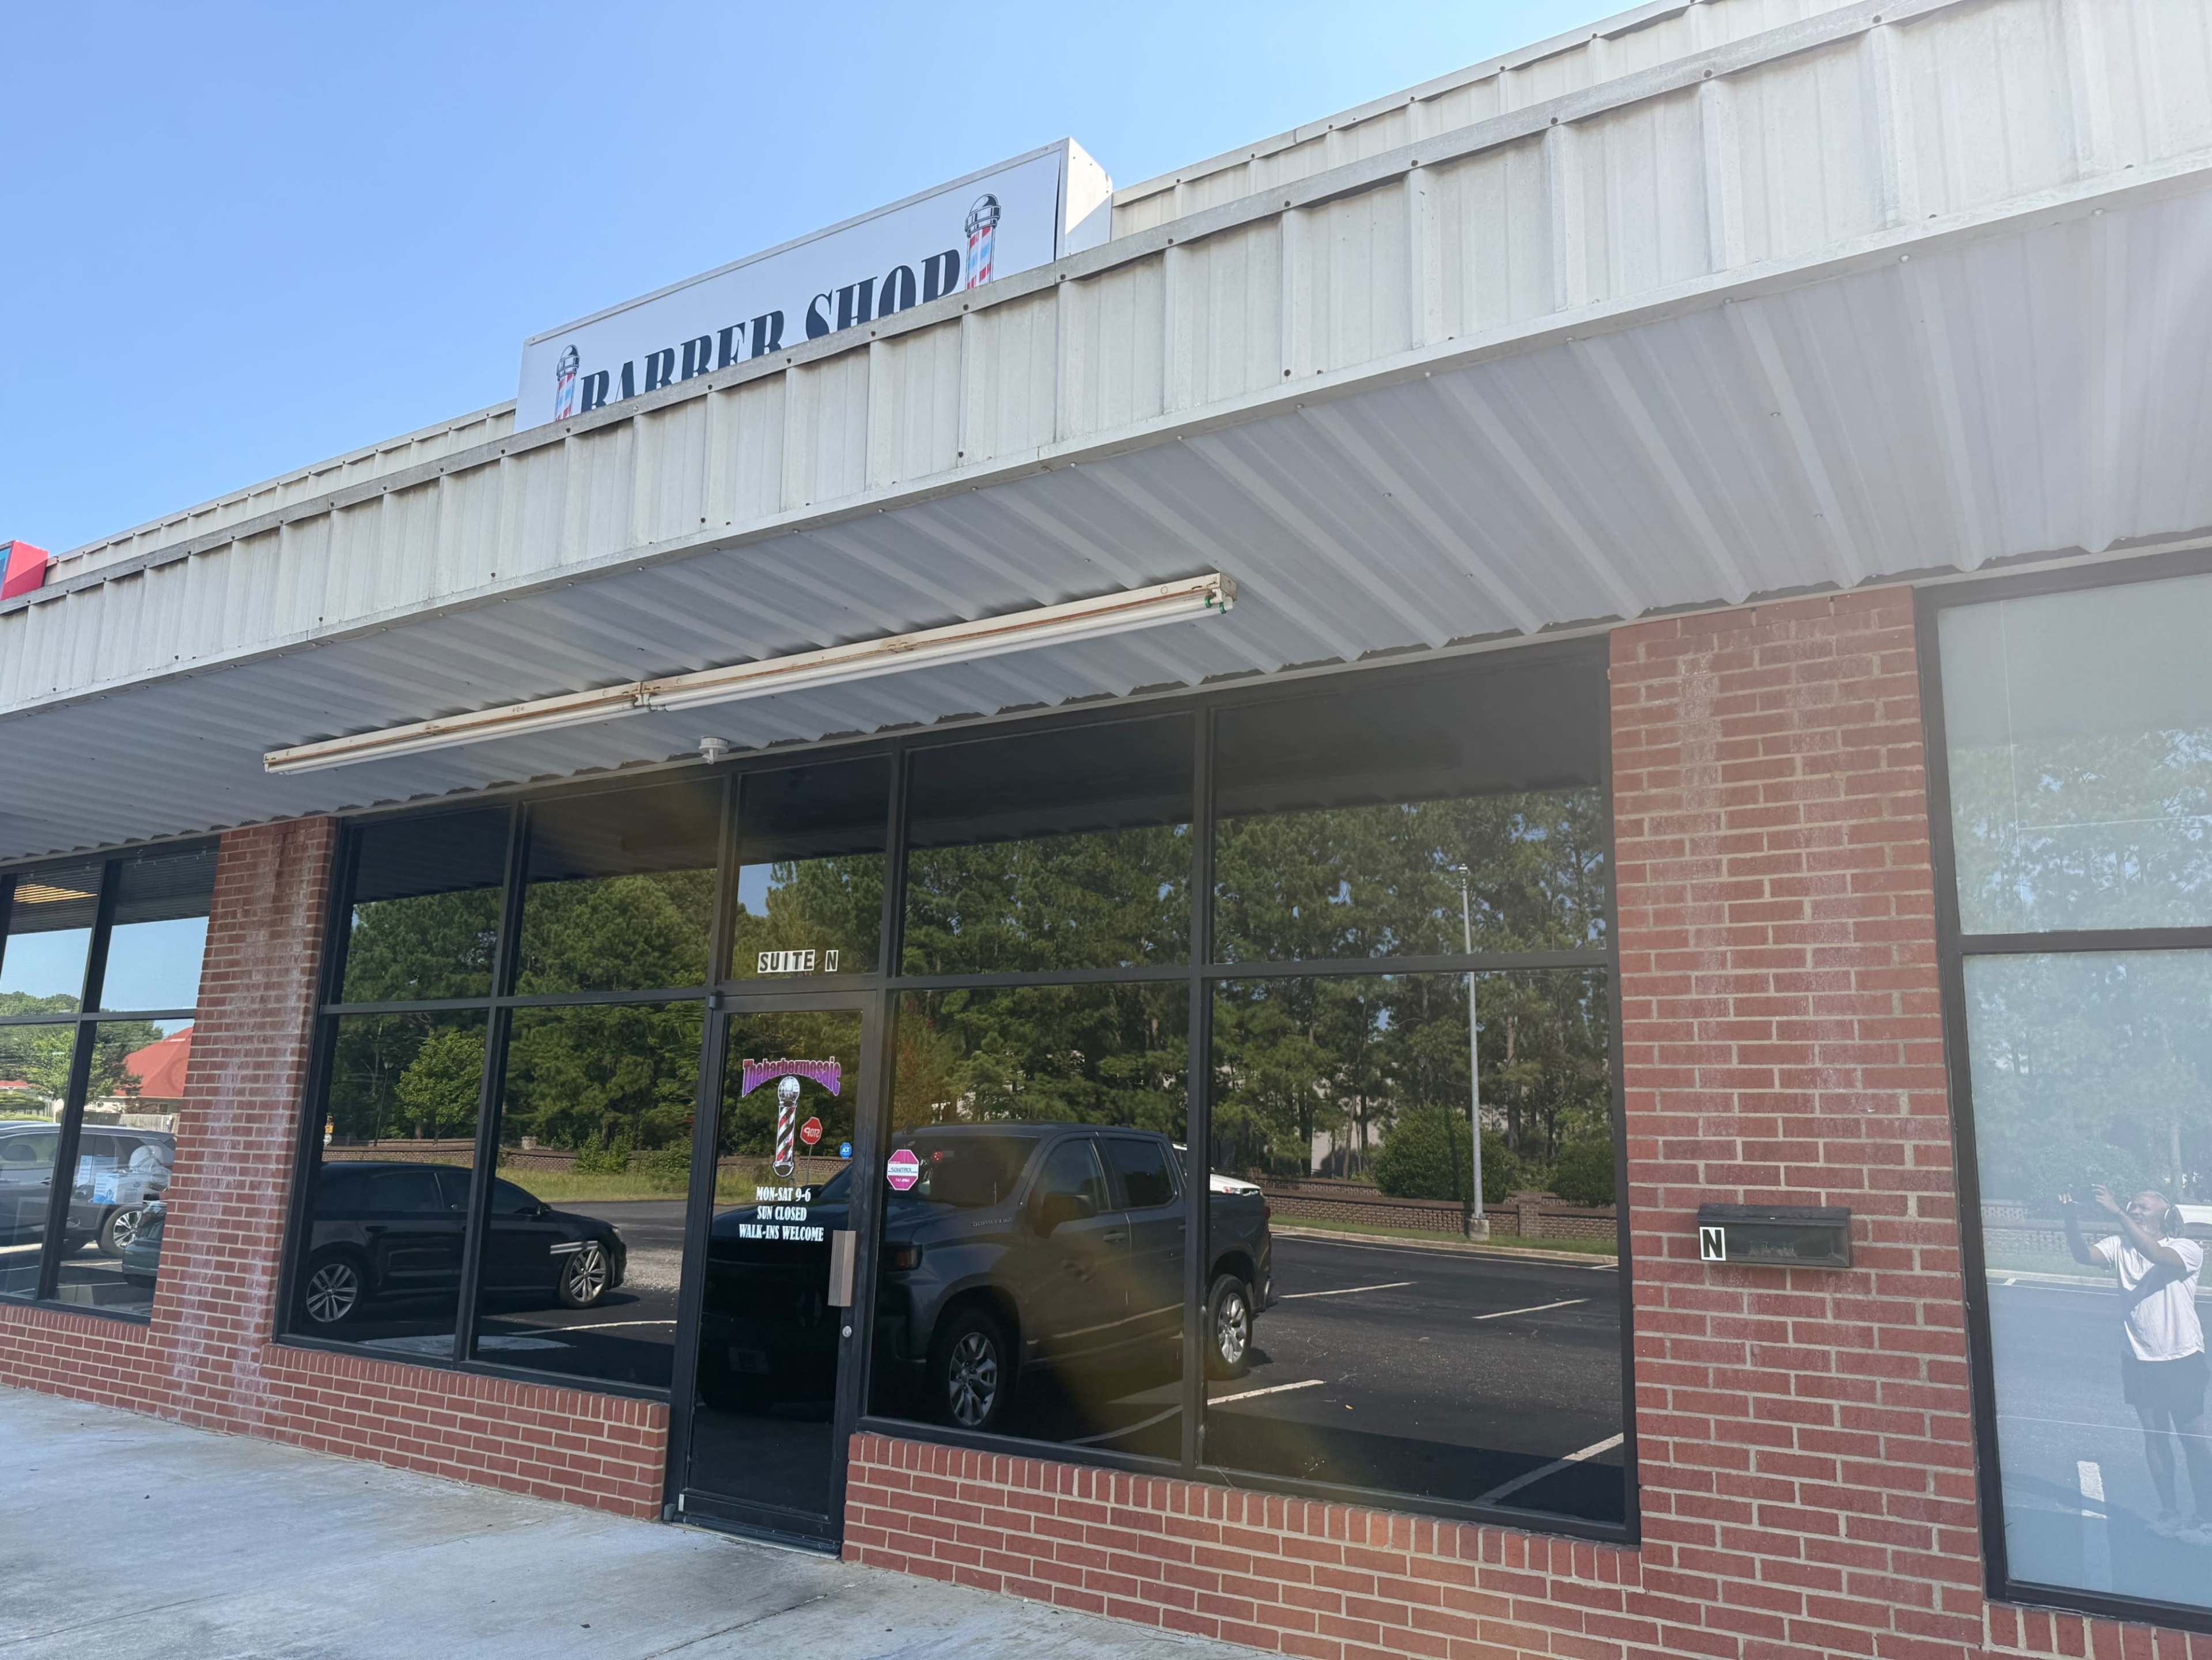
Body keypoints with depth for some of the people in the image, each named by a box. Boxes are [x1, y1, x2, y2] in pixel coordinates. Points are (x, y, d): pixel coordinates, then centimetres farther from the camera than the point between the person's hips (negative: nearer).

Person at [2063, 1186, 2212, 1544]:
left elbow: (2156, 1255, -33)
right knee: (2155, 1436, 15)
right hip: (2138, 1360, 4)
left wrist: (2118, 1213, -39)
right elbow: (2084, 1255, -18)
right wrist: (2072, 1220, -36)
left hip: (2182, 1359, -4)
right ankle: (2170, 1513, 28)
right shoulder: (2119, 1246, -1)